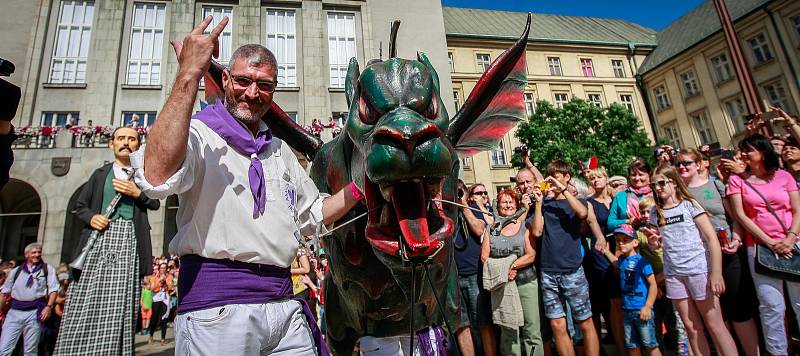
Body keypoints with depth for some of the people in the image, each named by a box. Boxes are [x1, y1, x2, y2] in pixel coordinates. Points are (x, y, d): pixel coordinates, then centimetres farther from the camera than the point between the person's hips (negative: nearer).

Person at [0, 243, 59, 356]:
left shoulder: (47, 269, 5)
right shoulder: (16, 271, 12)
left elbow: (53, 290, 0)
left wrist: (49, 307, -13)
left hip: (34, 312, -2)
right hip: (15, 312, 2)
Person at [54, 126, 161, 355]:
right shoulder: (100, 173, 20)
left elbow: (156, 203, 6)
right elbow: (79, 205, 18)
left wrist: (137, 192, -10)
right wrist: (91, 216, -3)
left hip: (128, 241, -1)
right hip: (99, 238, 2)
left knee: (120, 304, -5)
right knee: (85, 303, -4)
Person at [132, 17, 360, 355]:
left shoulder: (280, 150, 19)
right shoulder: (198, 132, -1)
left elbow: (312, 216, 24)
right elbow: (157, 178, -24)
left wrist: (359, 186, 11)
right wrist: (188, 75, -23)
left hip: (284, 303, 6)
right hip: (215, 305, -5)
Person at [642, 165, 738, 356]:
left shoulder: (689, 204, -5)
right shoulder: (655, 212, 7)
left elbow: (712, 238, -9)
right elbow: (655, 244, 14)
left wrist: (716, 273, -15)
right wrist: (652, 239, -10)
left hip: (699, 269, -4)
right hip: (673, 274, 4)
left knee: (714, 325, 3)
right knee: (692, 327, 11)